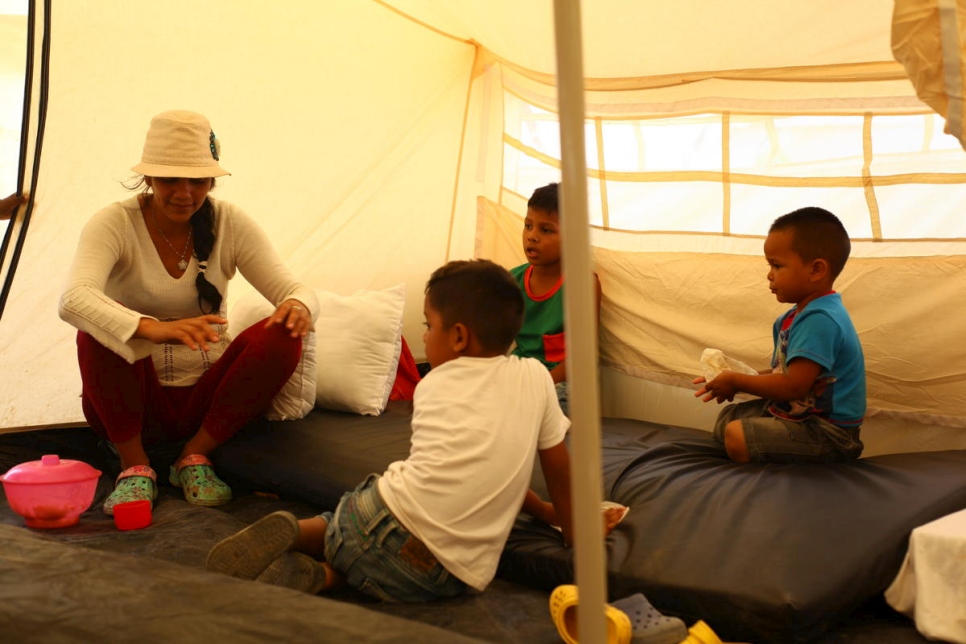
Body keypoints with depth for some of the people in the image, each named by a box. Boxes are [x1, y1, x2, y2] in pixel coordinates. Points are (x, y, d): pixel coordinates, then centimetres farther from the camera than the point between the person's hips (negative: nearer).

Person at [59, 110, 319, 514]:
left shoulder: (230, 224, -3)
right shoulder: (114, 224, -12)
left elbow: (291, 289, -8)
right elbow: (74, 298, -32)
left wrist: (298, 306, -36)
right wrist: (152, 328, -52)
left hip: (206, 399, 2)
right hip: (135, 406, -2)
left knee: (280, 337, -25)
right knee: (99, 330, -32)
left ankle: (195, 456, -8)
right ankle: (134, 465, -13)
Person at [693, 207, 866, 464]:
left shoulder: (819, 320, -24)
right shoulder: (793, 317, 9)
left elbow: (793, 385, -30)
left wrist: (736, 381, -16)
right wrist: (731, 380, 0)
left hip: (826, 431, -11)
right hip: (791, 410, 11)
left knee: (736, 436, -26)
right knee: (726, 417, 21)